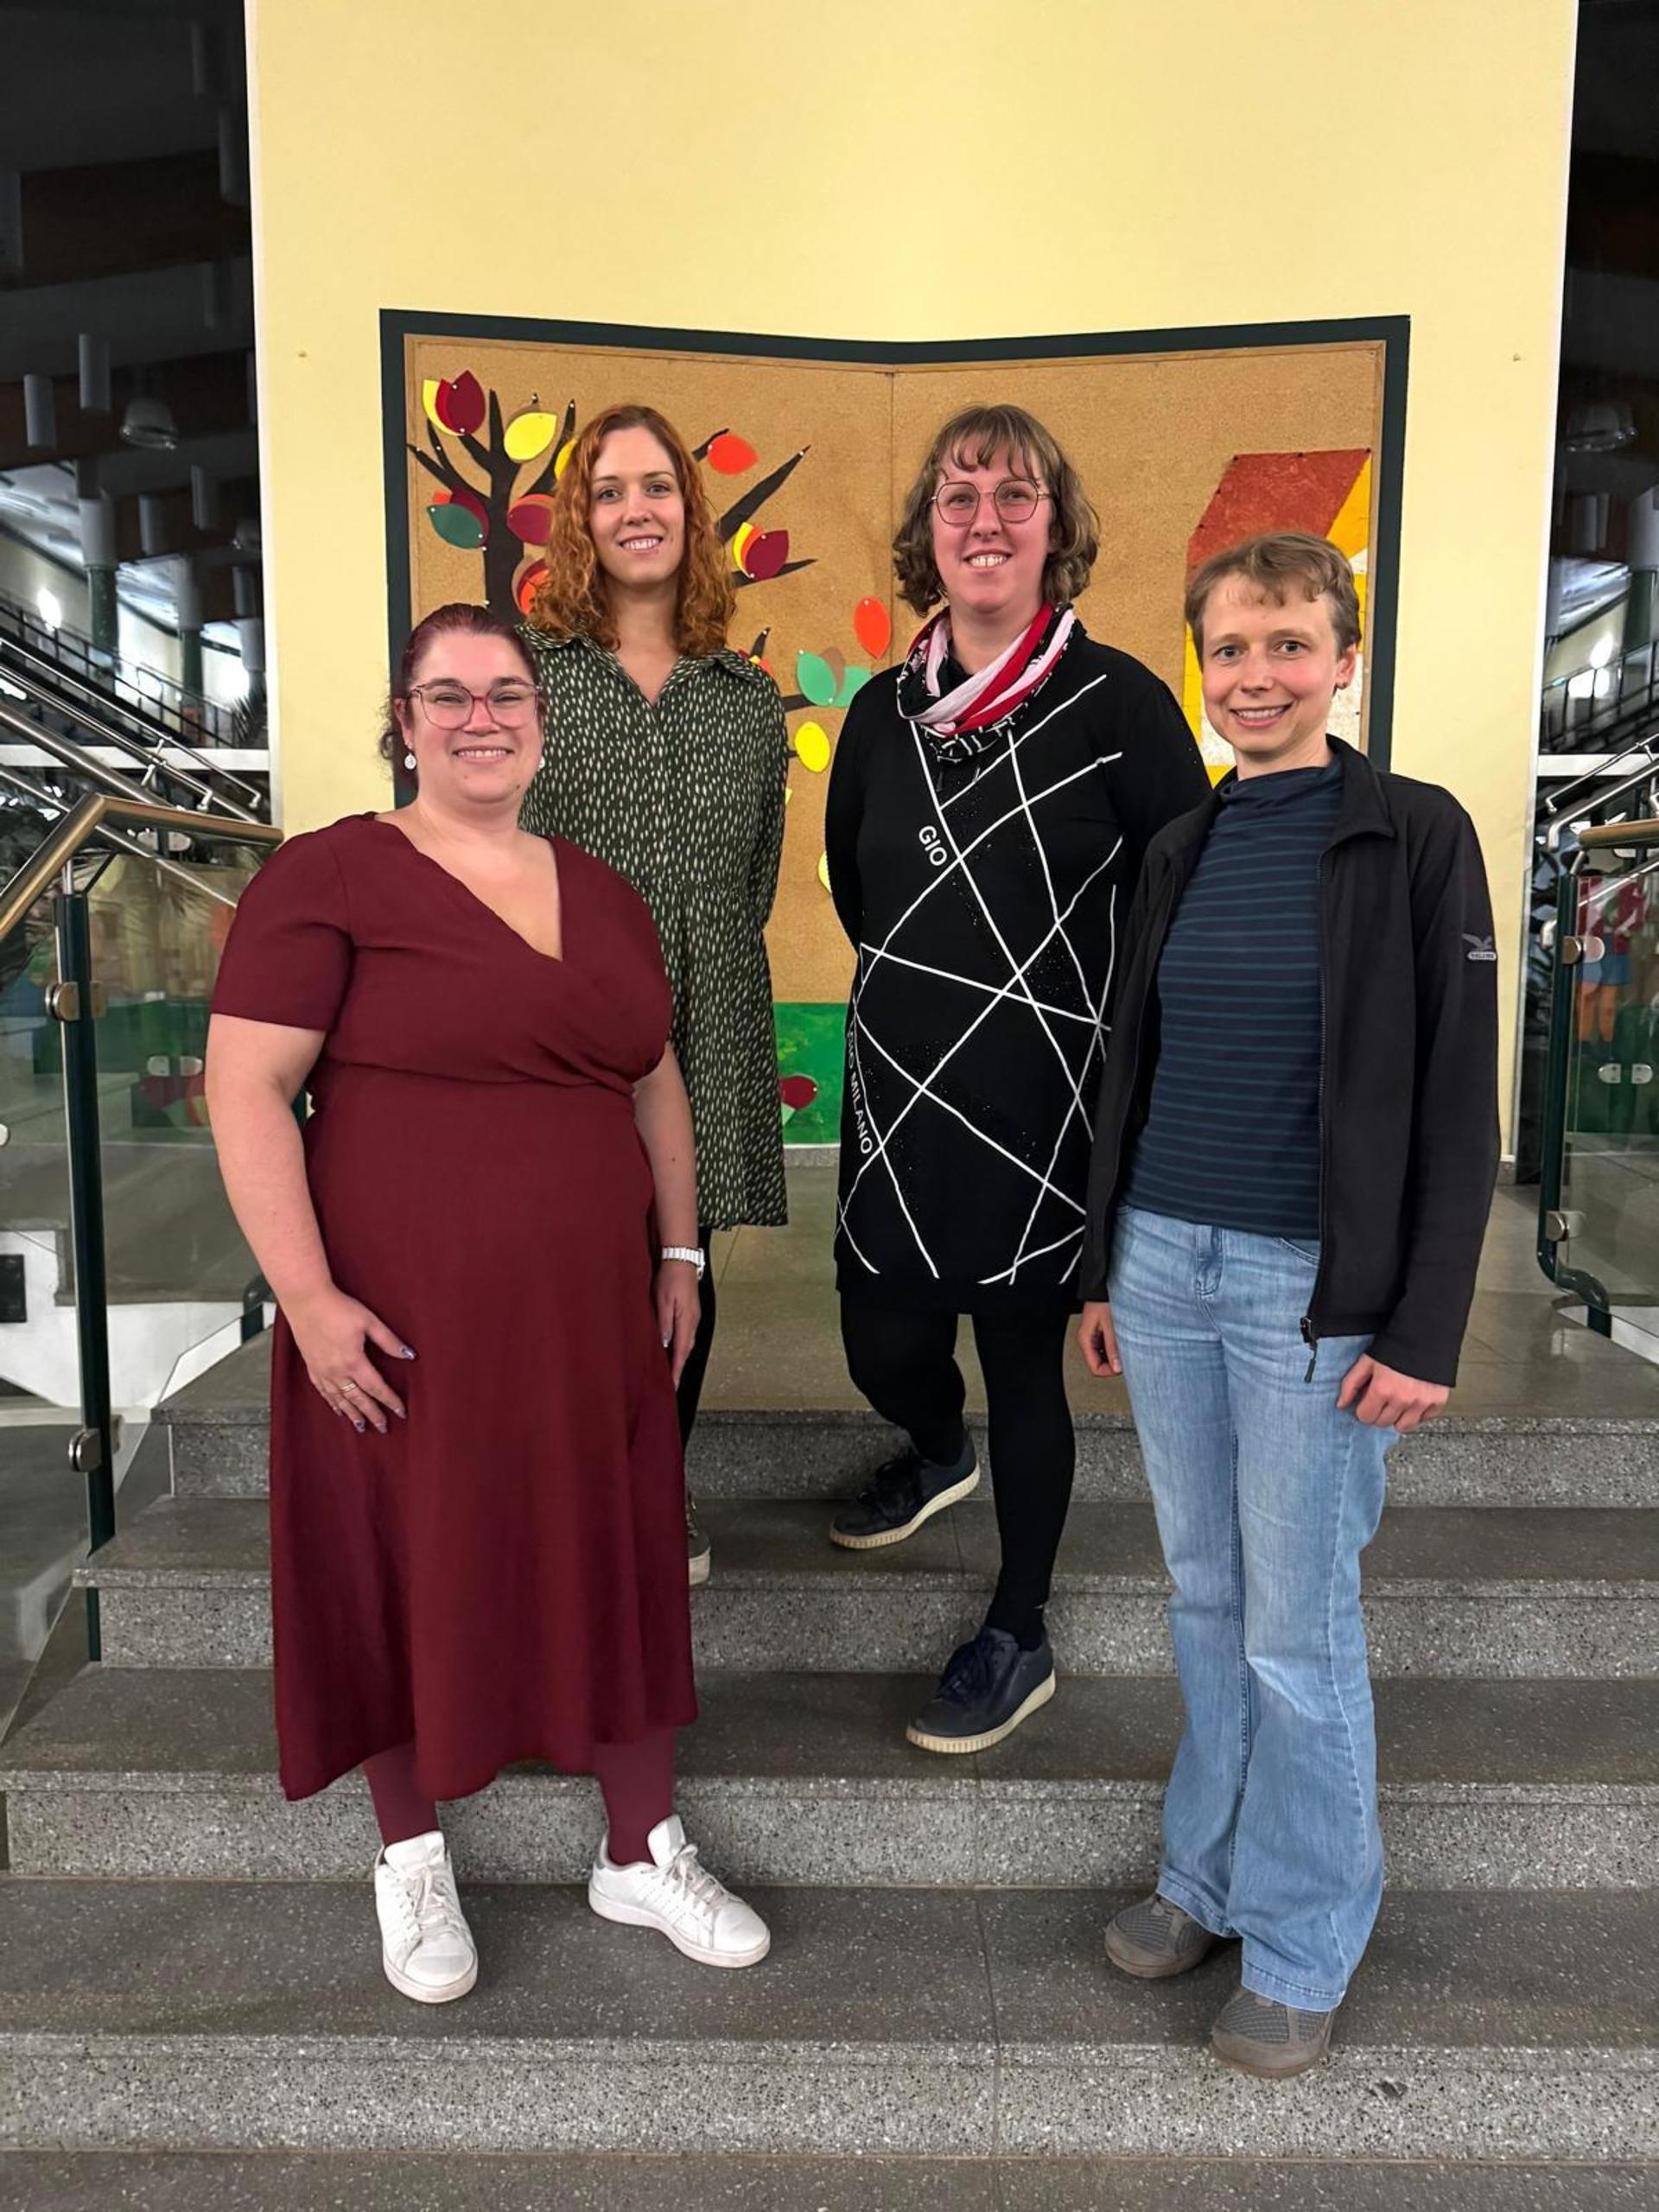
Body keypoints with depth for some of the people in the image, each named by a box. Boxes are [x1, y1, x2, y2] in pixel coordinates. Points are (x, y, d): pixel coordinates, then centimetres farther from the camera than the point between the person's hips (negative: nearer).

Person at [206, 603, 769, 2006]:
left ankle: (643, 1855, 34)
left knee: (616, 1573, 13)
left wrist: (678, 1252, 13)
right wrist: (307, 1295, -17)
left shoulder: (600, 893, 11)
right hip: (404, 1322, -4)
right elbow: (247, 1087, -12)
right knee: (405, 1578, 11)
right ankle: (413, 1860, 37)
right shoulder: (332, 875, -7)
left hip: (591, 1319, 5)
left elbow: (656, 1084, 18)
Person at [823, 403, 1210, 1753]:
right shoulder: (885, 710, 6)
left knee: (1023, 1365, 7)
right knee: (885, 1350, 14)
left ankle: (1019, 1642, 29)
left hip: (1043, 1106, -4)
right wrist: (935, 987, 13)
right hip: (899, 1096, 5)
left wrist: (1052, 1010, -4)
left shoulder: (1121, 705, -9)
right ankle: (939, 1457, 52)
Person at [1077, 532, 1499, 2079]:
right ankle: (1208, 1871, 36)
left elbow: (1457, 1102, -8)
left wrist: (1424, 1328, -12)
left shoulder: (1415, 835, -7)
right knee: (1207, 1597, 16)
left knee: (1297, 1632, 6)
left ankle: (1301, 1942, 27)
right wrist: (1102, 1266, 14)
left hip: (1314, 1287, -5)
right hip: (1164, 1268, 5)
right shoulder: (1180, 849, 9)